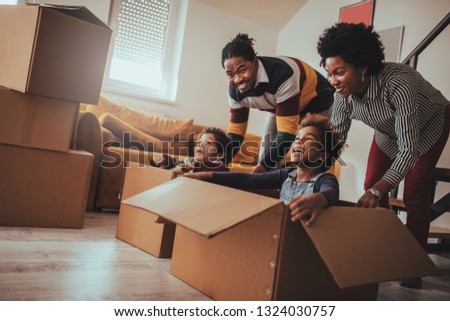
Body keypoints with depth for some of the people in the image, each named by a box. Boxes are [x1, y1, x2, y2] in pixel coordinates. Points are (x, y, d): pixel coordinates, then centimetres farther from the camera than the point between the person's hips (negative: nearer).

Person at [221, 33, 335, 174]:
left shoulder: (283, 75, -41)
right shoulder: (235, 90, -19)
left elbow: (287, 133, -40)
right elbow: (235, 133, -9)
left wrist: (257, 172, -44)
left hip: (316, 103, -6)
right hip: (280, 108, 6)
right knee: (264, 158, 0)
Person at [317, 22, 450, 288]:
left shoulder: (398, 83, -44)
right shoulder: (344, 94, -26)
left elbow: (409, 149, -41)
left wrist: (377, 190, -50)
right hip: (389, 130, 5)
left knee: (414, 195, -10)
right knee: (371, 186, -2)